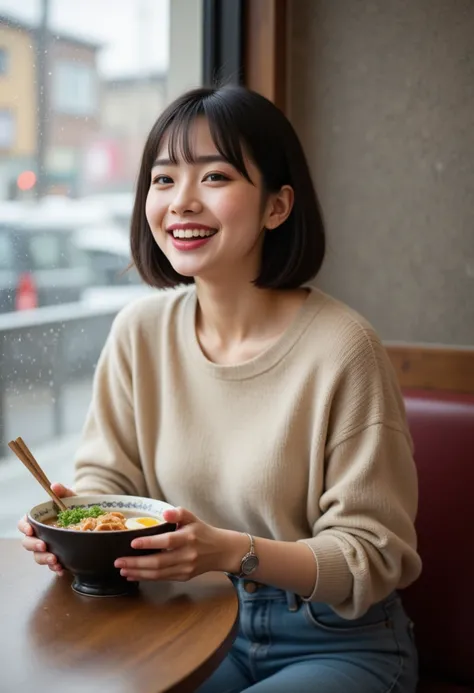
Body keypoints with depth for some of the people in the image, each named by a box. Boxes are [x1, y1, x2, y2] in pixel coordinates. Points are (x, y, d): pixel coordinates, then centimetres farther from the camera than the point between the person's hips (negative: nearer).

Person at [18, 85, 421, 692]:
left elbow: (375, 556, -17)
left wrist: (232, 551, -32)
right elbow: (108, 476, 4)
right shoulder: (141, 330, -5)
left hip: (338, 643, -3)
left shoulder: (340, 348, -21)